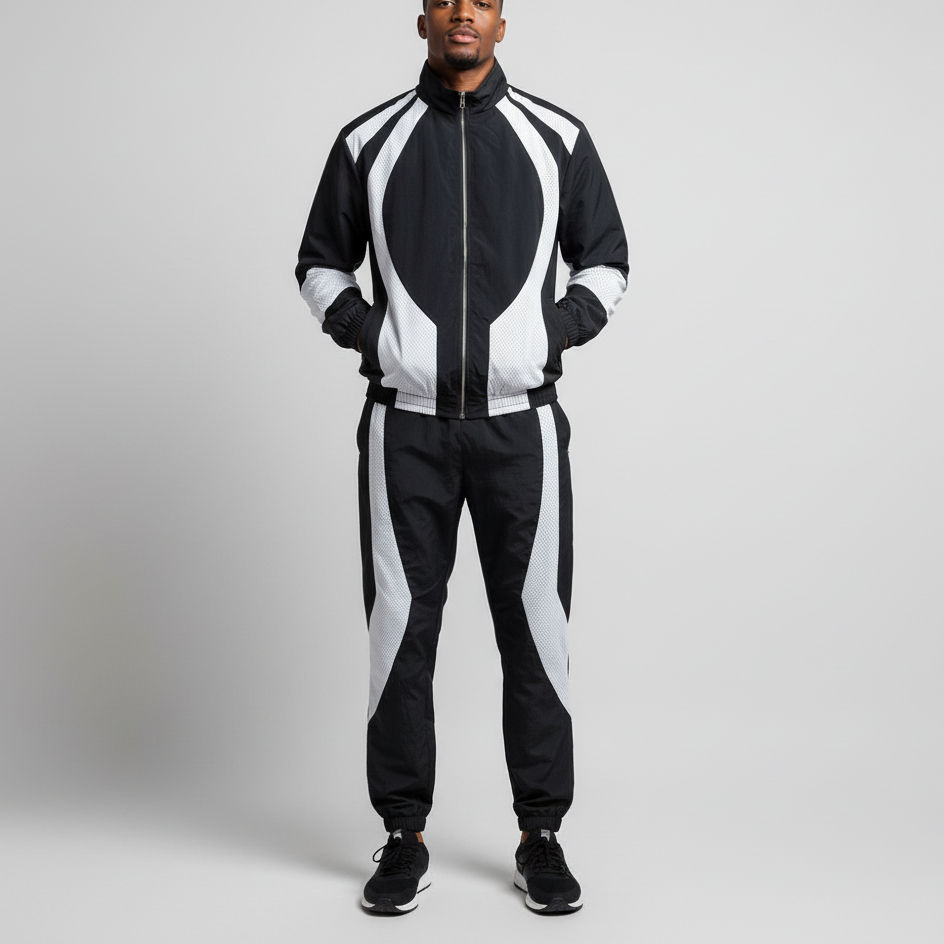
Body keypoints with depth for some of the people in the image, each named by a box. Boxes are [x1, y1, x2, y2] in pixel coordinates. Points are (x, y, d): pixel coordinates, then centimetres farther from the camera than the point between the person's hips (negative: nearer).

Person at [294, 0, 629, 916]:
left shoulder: (558, 138, 6)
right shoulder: (368, 141, 7)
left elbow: (605, 260, 14)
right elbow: (320, 263, 15)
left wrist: (556, 333, -3)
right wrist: (363, 332, -2)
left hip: (520, 424, 0)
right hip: (405, 427, 1)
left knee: (535, 631, 3)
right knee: (400, 632, 3)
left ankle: (540, 835, 16)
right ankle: (404, 836, 16)